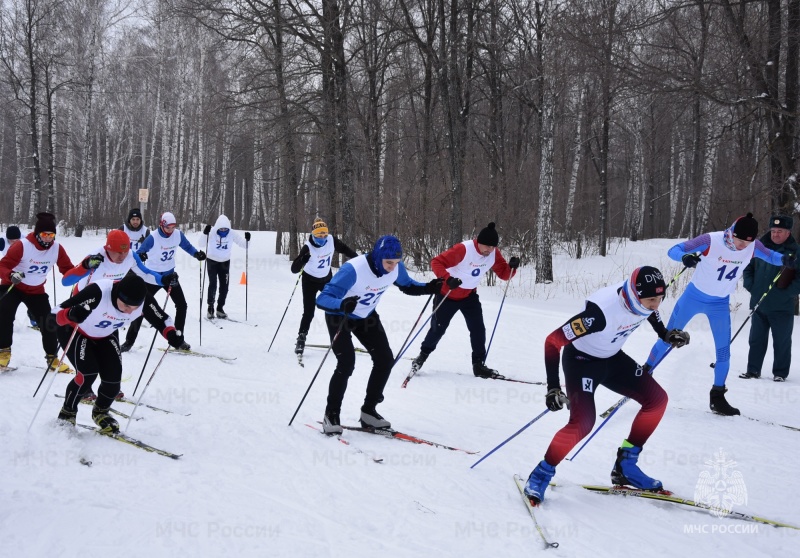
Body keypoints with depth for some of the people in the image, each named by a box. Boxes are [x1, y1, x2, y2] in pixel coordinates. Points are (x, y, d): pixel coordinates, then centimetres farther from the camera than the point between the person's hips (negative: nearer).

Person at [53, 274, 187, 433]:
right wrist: (71, 315, -63)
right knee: (88, 373, -22)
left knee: (113, 378, -8)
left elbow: (162, 319, -8)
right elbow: (57, 314, -40)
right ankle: (67, 414, 5)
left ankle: (100, 412, 24)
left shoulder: (144, 300, -26)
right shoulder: (98, 293, -41)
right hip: (74, 331, -4)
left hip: (106, 335, 5)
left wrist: (171, 333, -30)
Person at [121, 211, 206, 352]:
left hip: (170, 274, 4)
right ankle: (129, 341, 8)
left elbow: (187, 246, 8)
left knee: (182, 305, 0)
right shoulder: (153, 238, -21)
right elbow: (138, 254, -19)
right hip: (153, 277, -4)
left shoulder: (178, 235, -7)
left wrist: (197, 254, -12)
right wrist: (139, 256, -44)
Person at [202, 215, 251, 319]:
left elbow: (243, 244, -6)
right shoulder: (212, 232, -20)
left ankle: (220, 309, 16)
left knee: (224, 286, 3)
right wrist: (205, 234, -45)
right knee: (213, 284, -12)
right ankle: (210, 308, 0)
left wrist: (247, 240, -27)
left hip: (225, 262, 3)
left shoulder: (232, 233, -12)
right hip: (212, 261, -3)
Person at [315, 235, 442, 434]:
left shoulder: (396, 268, -19)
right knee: (347, 362, -21)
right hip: (339, 316, -6)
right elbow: (322, 299, -40)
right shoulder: (353, 269, -38)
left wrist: (428, 288, -17)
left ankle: (368, 411, 12)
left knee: (385, 359, -3)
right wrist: (342, 304, -61)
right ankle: (331, 415, -4)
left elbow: (407, 286, 3)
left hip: (366, 316, 6)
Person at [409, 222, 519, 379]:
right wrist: (447, 279, -50)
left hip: (469, 296, 5)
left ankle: (479, 365, 7)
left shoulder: (493, 254, -13)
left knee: (478, 329, -5)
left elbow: (504, 274, -5)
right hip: (447, 294, -5)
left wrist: (512, 267, -28)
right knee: (438, 328, 6)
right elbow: (436, 262, -33)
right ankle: (423, 355, 31)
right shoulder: (463, 249, -31)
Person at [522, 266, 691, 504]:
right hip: (581, 359, -7)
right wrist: (553, 387, -34)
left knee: (657, 399, 0)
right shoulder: (601, 312, -39)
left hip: (612, 359, 7)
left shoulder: (642, 297, -19)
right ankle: (541, 475, -4)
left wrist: (665, 334, 6)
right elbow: (552, 341, -32)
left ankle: (625, 466, 11)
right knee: (583, 422, -25)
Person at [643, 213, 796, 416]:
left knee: (724, 351, 3)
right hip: (694, 297, -3)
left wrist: (784, 259, -21)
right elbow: (674, 250, -26)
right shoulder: (711, 241, -27)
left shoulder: (752, 246, -15)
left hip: (720, 304, 4)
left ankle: (717, 398, 17)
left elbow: (770, 256, 3)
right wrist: (685, 257, -50)